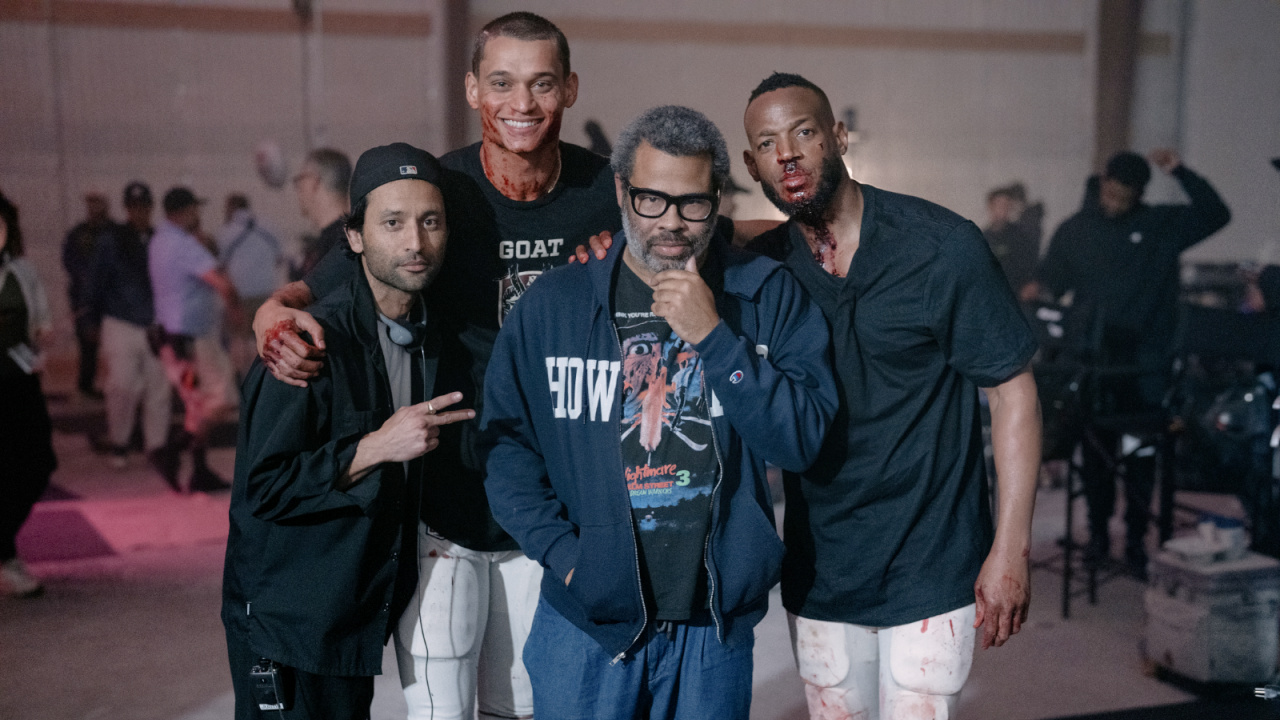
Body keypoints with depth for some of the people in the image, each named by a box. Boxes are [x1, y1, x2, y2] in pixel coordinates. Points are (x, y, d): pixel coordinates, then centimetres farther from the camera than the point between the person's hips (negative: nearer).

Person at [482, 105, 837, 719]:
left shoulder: (770, 297, -1)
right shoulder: (552, 305, 0)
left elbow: (805, 440, -9)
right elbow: (505, 441, 2)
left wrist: (712, 336, -17)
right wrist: (562, 552, -8)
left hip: (717, 624, 1)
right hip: (586, 619, 0)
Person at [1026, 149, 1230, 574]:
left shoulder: (1163, 225, 4)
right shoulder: (1074, 231, 7)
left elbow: (1217, 215, -4)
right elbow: (1050, 279, 8)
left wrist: (1180, 173, -13)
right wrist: (1037, 291, -15)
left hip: (1146, 364, -1)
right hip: (1093, 361, 1)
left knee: (1142, 455, 3)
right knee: (1096, 450, 7)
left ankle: (1136, 541, 13)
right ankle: (1098, 534, 20)